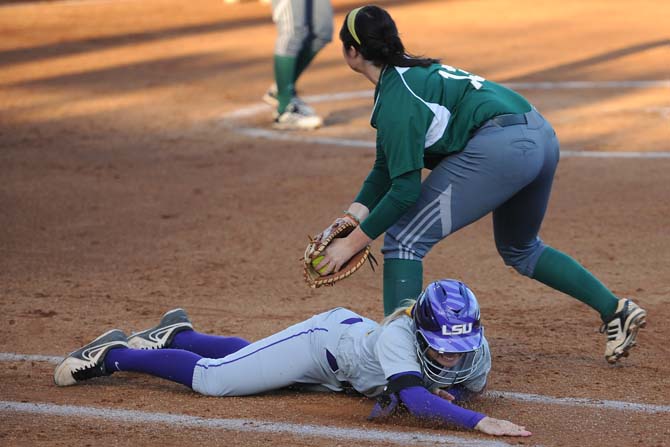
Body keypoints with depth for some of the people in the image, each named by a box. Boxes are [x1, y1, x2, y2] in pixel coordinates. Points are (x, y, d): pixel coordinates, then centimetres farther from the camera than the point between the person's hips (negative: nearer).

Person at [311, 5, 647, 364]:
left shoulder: (397, 96, -10)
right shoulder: (410, 74, 20)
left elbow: (405, 188, -14)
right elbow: (386, 167, 21)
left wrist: (353, 242, -8)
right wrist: (353, 216, 8)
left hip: (500, 147, -10)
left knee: (404, 239, -4)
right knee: (520, 250, 32)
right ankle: (615, 310, 30)